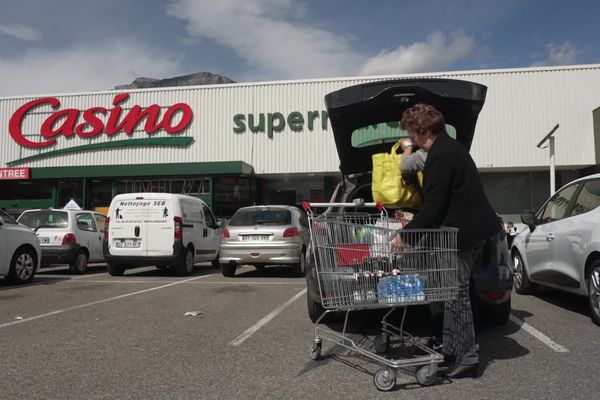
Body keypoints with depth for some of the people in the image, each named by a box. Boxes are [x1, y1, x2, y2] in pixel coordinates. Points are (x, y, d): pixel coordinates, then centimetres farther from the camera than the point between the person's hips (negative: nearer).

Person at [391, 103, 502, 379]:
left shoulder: (439, 156, -18)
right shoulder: (449, 147, 15)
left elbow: (434, 205, -21)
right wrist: (416, 221, 23)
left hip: (461, 232, -10)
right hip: (467, 228, 10)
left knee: (457, 293, -3)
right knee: (453, 291, 14)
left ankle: (468, 358, 5)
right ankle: (451, 350, 22)